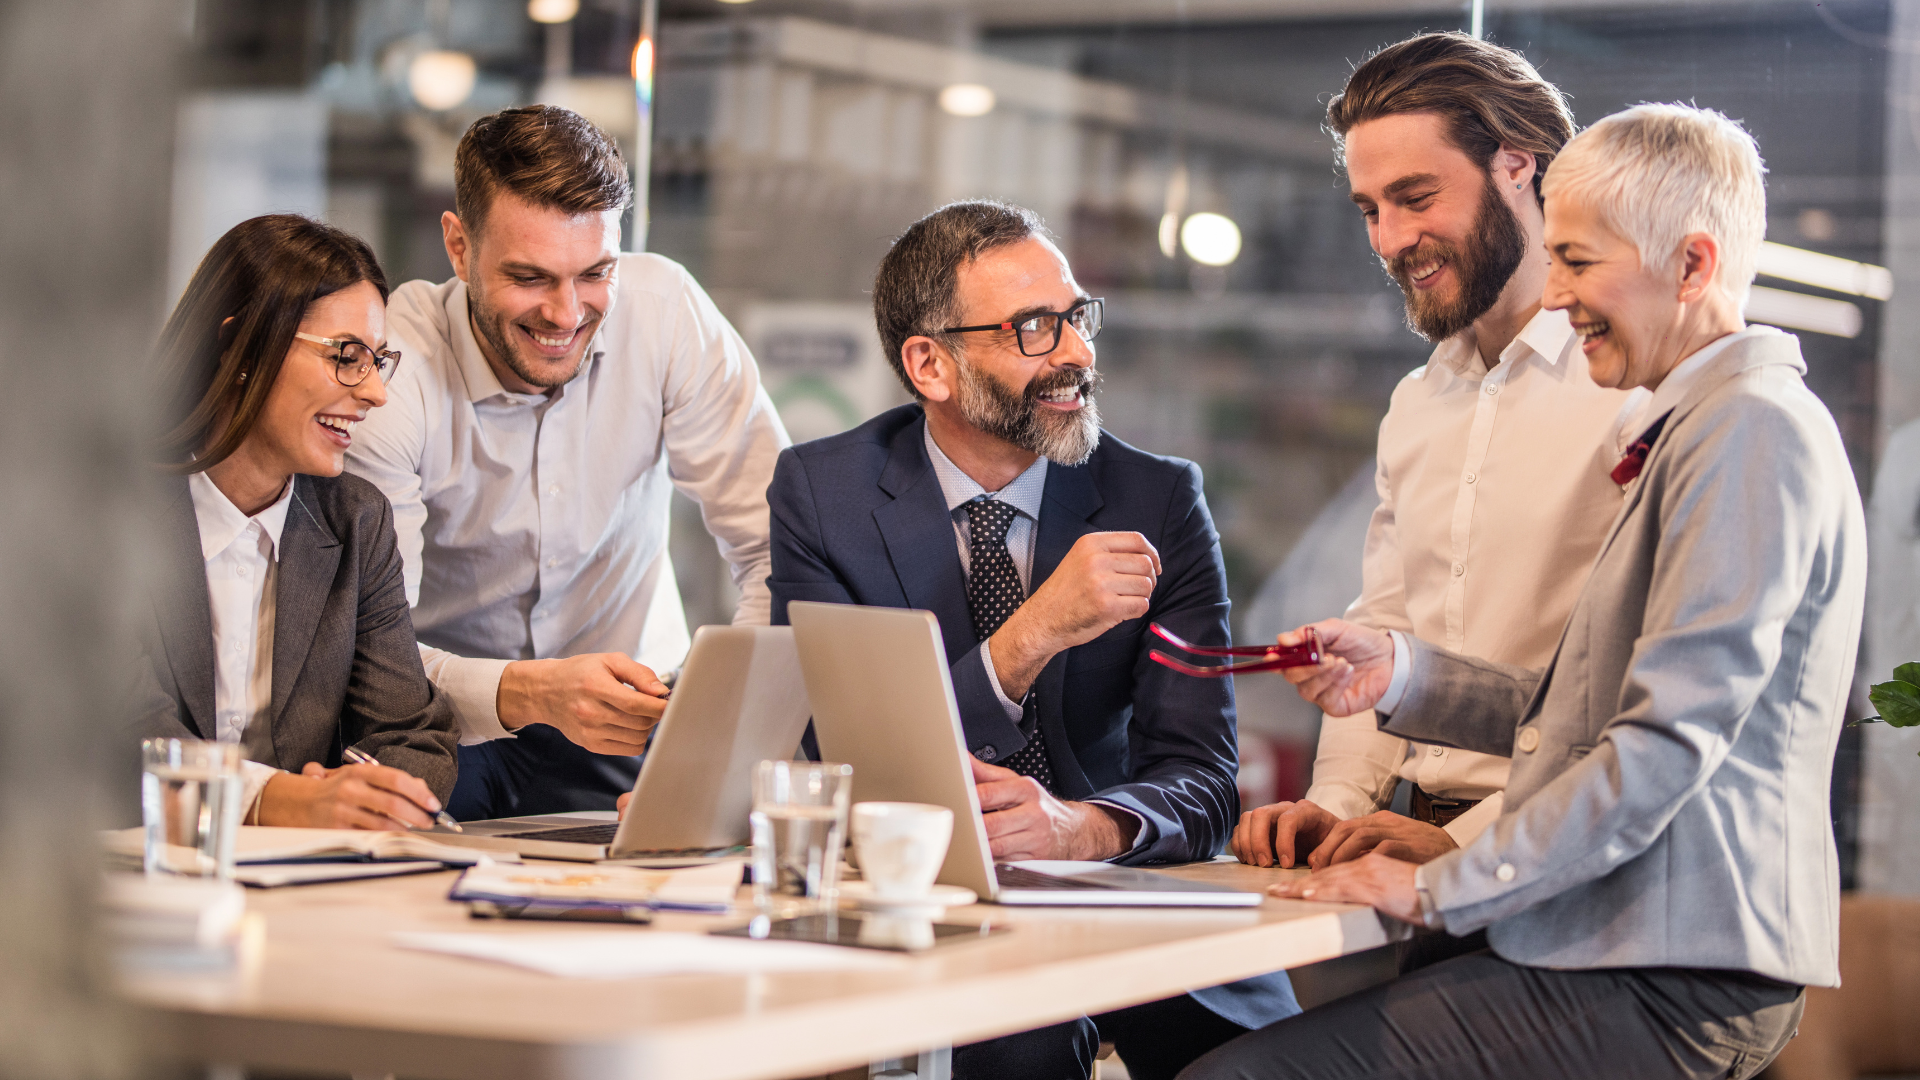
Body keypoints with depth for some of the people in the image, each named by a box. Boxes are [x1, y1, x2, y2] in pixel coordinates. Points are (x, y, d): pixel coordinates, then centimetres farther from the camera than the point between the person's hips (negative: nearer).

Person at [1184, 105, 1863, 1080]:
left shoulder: (1750, 428, -13)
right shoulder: (1700, 426, 20)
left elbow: (1668, 742, -20)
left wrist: (1442, 888, -15)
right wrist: (1400, 672, 11)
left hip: (1665, 993, -10)